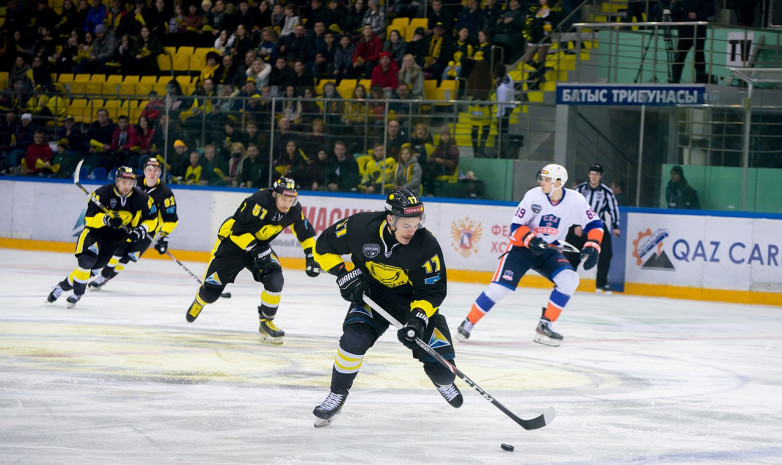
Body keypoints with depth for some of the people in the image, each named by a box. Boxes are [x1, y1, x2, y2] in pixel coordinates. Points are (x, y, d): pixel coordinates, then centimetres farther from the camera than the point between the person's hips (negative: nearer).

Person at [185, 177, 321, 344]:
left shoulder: (294, 210, -11)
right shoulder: (260, 201, -32)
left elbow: (305, 232, 6)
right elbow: (239, 229, -32)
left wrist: (311, 258, -2)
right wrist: (256, 250, -37)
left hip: (260, 245, 5)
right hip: (232, 241, -5)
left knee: (275, 280, -21)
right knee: (211, 291, -2)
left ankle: (266, 321, -1)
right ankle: (200, 300, 37)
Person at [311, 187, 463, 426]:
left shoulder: (426, 245, -27)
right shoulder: (360, 227, -26)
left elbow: (433, 291, -17)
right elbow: (324, 245, -7)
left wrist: (417, 318, -32)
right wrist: (345, 274, -18)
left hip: (414, 298, 0)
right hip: (371, 294, 0)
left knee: (439, 361, -6)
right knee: (354, 339, -26)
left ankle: (444, 382, 34)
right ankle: (336, 396, -2)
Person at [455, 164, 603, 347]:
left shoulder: (576, 201, -12)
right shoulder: (533, 196, -17)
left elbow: (594, 224, 0)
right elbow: (516, 225, -13)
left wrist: (592, 247, -15)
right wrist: (530, 239, -31)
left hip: (549, 250, 3)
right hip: (522, 246, -3)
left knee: (570, 280, -21)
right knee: (500, 287, -16)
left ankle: (544, 326, -10)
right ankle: (468, 323, 1)